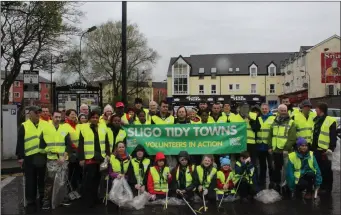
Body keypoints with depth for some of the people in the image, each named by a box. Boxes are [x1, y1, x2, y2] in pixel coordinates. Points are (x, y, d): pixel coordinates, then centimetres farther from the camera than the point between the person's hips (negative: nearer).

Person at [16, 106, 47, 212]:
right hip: (29, 158, -2)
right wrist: (20, 157, -6)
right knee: (30, 181, 6)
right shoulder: (24, 126, 1)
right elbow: (20, 143, -1)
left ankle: (43, 199, 27)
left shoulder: (45, 124, 7)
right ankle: (31, 202, 17)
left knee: (42, 179, 13)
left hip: (43, 156, 2)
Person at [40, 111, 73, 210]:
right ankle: (46, 201, 5)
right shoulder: (46, 128, 0)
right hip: (51, 159, -2)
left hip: (63, 159, 3)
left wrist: (64, 157, -7)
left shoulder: (65, 129, 6)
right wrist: (49, 150, -4)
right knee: (50, 180, -5)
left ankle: (64, 198, 24)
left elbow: (69, 145, 3)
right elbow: (42, 144, 4)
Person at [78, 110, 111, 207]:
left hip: (101, 157, 4)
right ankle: (88, 200, 12)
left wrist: (108, 154, 6)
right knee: (89, 179, 0)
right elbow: (81, 145, -3)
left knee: (97, 179, 13)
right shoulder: (84, 128, -2)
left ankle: (95, 198, 26)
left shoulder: (103, 128, 9)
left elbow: (106, 143, 14)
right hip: (89, 158, -4)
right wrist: (81, 158, -7)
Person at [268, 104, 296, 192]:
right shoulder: (274, 122, 13)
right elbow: (270, 136, 15)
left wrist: (286, 149, -18)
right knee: (276, 168, 15)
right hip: (275, 150, 5)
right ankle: (277, 184, 26)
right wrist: (270, 147, 6)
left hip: (285, 151, -5)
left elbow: (292, 138, -12)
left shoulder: (291, 123, -4)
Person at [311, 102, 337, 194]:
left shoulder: (330, 121, -10)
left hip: (324, 151, -7)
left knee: (326, 170, 5)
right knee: (318, 169, 15)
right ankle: (322, 186, 29)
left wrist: (330, 149, -19)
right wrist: (311, 146, 16)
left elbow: (333, 137, -12)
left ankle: (327, 188, 17)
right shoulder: (315, 120, 13)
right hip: (315, 149, 7)